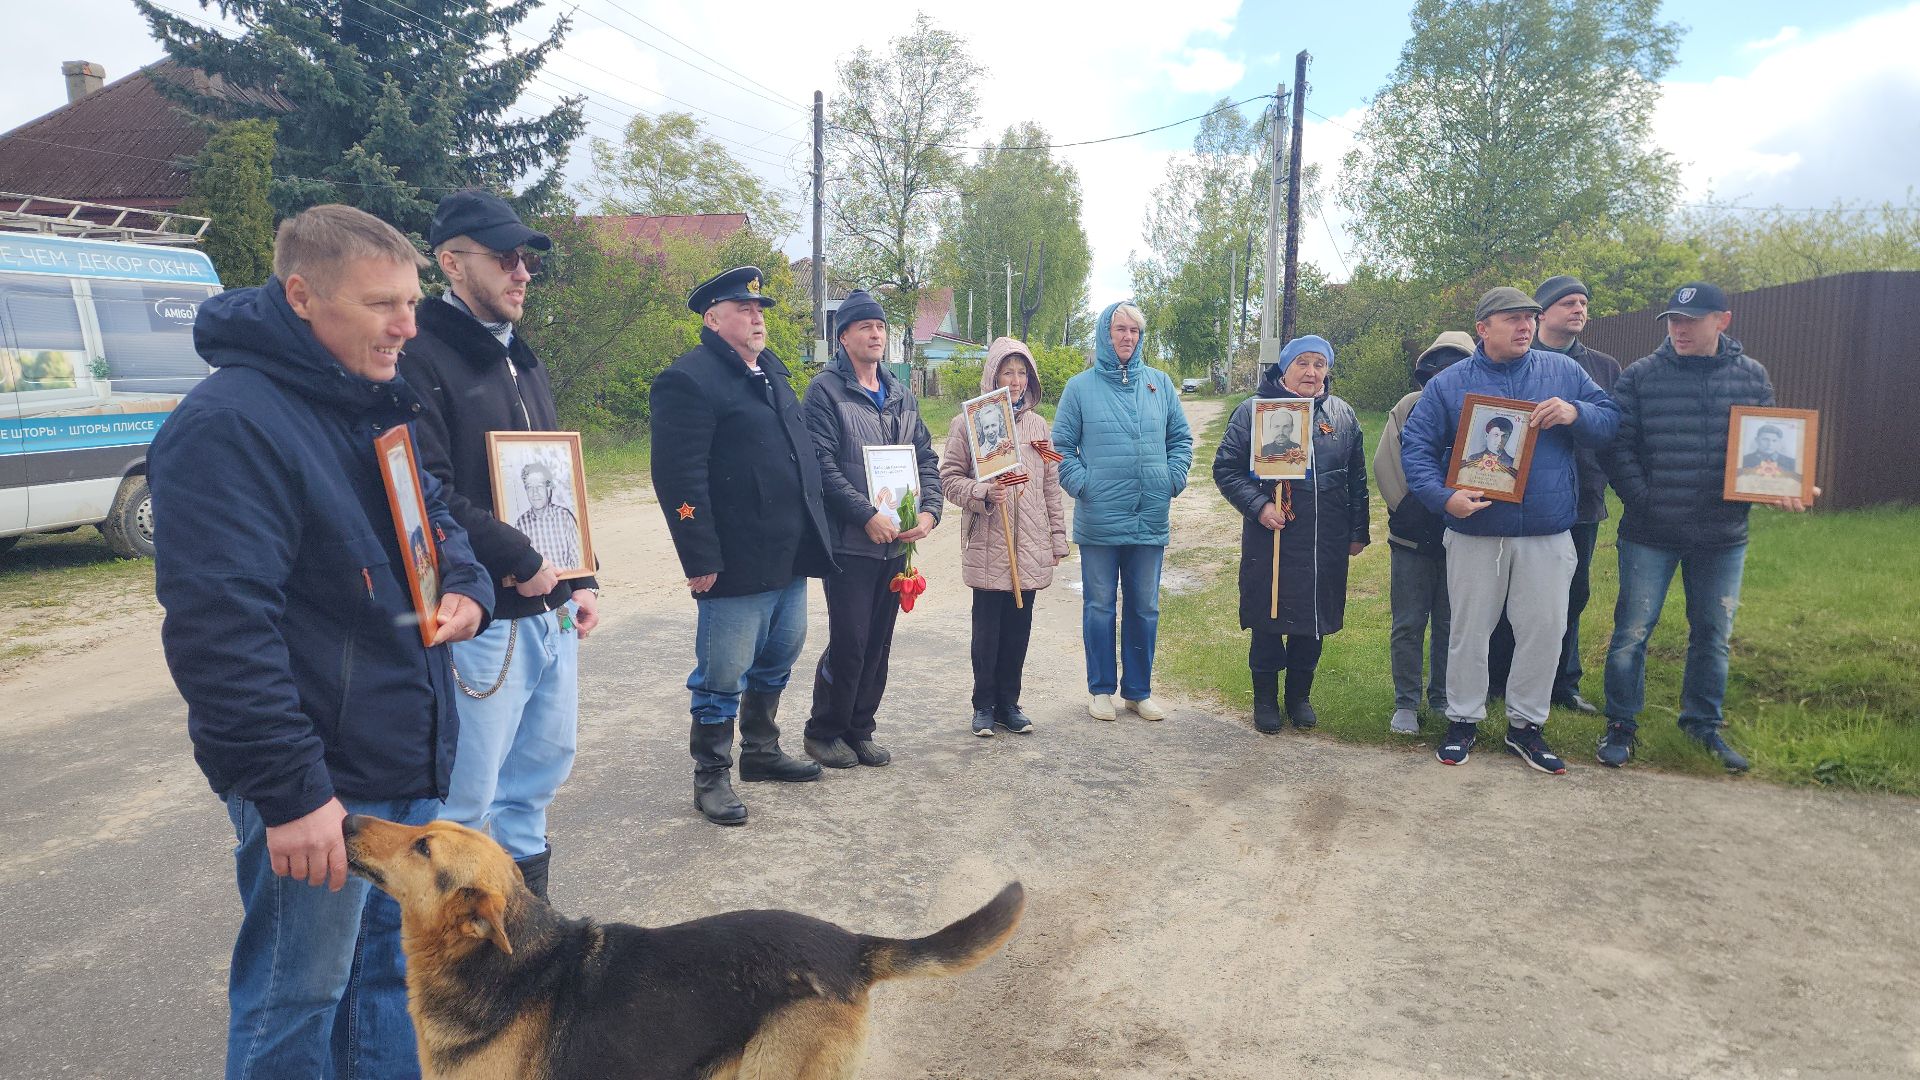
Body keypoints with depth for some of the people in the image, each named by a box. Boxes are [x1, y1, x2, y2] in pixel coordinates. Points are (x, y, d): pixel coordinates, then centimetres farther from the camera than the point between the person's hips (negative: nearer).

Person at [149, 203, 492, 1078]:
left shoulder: (376, 404, 9)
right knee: (298, 1002, 9)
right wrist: (289, 790, -23)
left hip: (408, 758, 8)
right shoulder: (228, 424, -19)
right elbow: (220, 628, -24)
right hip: (318, 783, -8)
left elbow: (436, 518, 21)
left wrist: (468, 588, -2)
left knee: (389, 968, 22)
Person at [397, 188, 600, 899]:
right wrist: (521, 559, -16)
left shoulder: (522, 359, 16)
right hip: (482, 619, -9)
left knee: (546, 762, 19)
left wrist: (580, 579, 15)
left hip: (552, 609, 9)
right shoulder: (421, 358, -12)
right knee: (466, 794, 0)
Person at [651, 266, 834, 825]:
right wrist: (700, 558, -20)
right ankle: (712, 776, 19)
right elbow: (678, 477, -18)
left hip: (791, 556, 9)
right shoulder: (688, 380, -13)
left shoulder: (771, 370, 15)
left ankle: (761, 750, 38)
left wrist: (811, 535, 19)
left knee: (778, 658, 21)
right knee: (723, 674, 3)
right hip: (737, 563, -9)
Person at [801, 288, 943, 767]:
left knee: (878, 644, 11)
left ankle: (859, 731, 25)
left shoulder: (901, 395, 14)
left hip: (896, 543, 6)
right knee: (849, 643, -4)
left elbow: (926, 458, 14)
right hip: (849, 542, -6)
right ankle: (823, 732, 15)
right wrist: (867, 516, -20)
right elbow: (823, 465, -14)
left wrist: (928, 511, -3)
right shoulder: (825, 391, -5)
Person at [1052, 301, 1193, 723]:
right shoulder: (1081, 386, 0)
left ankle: (1138, 690, 23)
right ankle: (1101, 689, 20)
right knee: (1099, 607, 7)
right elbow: (1062, 445, 2)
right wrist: (1081, 484, -10)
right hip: (1098, 520, -2)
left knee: (1145, 608, 10)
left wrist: (1173, 480, 0)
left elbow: (1181, 438, 13)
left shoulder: (1159, 383, 8)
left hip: (1151, 519, 3)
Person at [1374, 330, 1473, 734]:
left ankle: (1441, 698, 27)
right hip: (1412, 538, -1)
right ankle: (1406, 704, 15)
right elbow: (1386, 464, -3)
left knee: (1450, 625, 12)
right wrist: (1406, 509, -8)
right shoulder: (1410, 407, -3)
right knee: (1408, 625, 5)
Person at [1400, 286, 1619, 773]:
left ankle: (1525, 724, 24)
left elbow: (1611, 421, 8)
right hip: (1475, 535, -1)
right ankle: (1462, 720, 24)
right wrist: (1443, 497, -18)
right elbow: (1415, 446, -2)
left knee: (1544, 631, 7)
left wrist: (1576, 413, -15)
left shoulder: (1563, 372, 6)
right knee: (1469, 630, 8)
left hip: (1547, 536, 2)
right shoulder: (1448, 383, 0)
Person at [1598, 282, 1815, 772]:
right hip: (1649, 533, -3)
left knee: (1713, 634, 14)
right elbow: (1619, 446, -7)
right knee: (1632, 632, 2)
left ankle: (1704, 723, 32)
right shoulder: (1640, 376, -5)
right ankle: (1621, 726, 16)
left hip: (1723, 535, 3)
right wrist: (1644, 500, -15)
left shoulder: (1751, 376, 4)